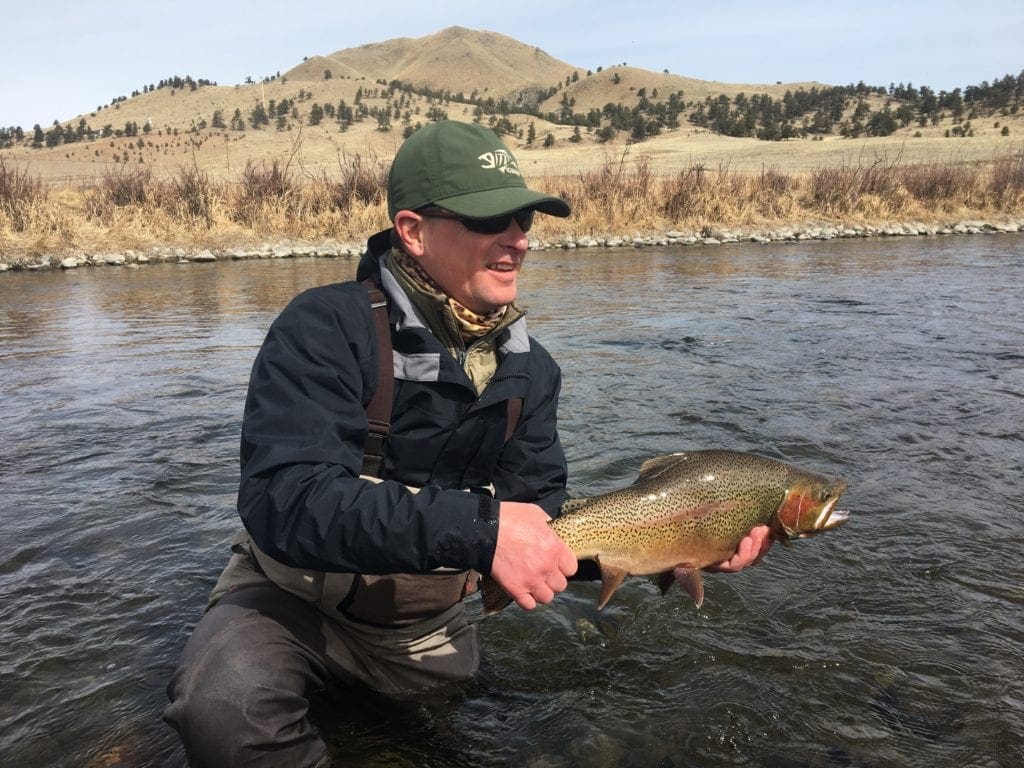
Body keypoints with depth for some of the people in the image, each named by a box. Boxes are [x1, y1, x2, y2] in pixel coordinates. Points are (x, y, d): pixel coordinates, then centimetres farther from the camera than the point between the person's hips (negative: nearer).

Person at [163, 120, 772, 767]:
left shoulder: (530, 369, -5)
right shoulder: (326, 330, -22)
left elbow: (539, 532, -5)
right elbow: (286, 499, -35)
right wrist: (477, 526, -43)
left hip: (429, 627, 6)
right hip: (296, 599, -5)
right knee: (224, 704, -34)